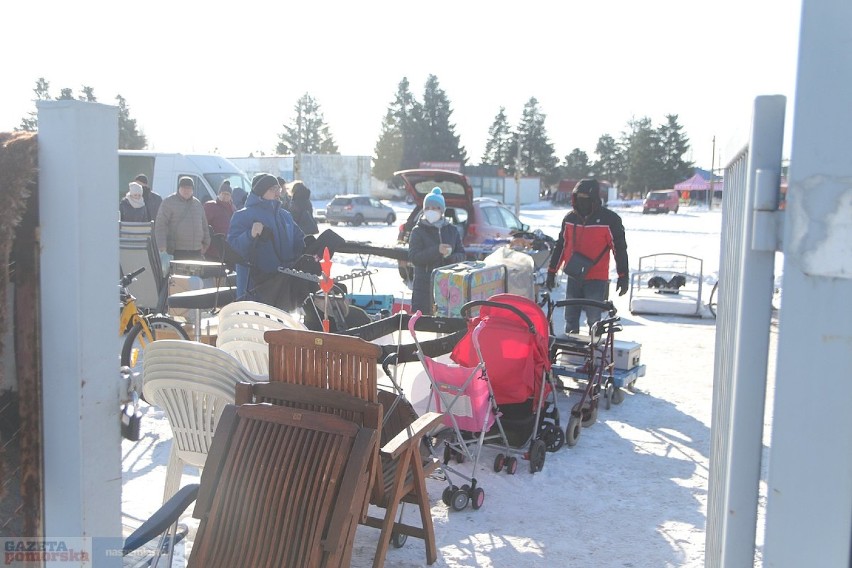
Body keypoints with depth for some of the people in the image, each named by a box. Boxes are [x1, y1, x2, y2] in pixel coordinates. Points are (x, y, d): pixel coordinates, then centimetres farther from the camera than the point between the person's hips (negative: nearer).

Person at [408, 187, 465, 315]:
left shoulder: (452, 230, 12)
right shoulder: (418, 231, 1)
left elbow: (461, 255, 11)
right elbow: (413, 257, -10)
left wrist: (452, 257, -12)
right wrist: (437, 251, -21)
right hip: (424, 286, -3)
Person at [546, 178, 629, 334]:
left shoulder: (609, 219, -8)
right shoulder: (570, 218, 7)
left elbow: (620, 249, -5)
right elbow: (560, 246, 15)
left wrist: (623, 277, -7)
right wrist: (551, 272, 15)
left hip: (596, 280, -5)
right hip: (573, 278, 5)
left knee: (594, 320, -4)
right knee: (570, 319, 9)